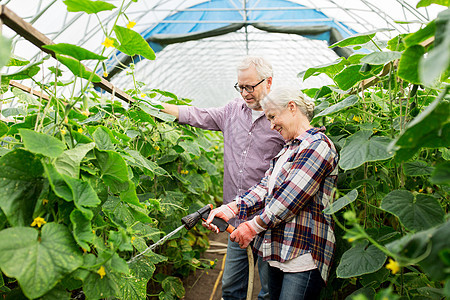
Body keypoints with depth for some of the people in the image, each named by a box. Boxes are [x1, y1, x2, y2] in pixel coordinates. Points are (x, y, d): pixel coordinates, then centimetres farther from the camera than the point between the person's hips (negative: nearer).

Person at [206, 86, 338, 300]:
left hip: (303, 256, -9)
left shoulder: (317, 146, -12)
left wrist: (253, 227, -12)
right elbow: (265, 187, 10)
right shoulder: (287, 149, 20)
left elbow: (290, 199, -19)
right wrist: (231, 209, -4)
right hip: (278, 251, 9)